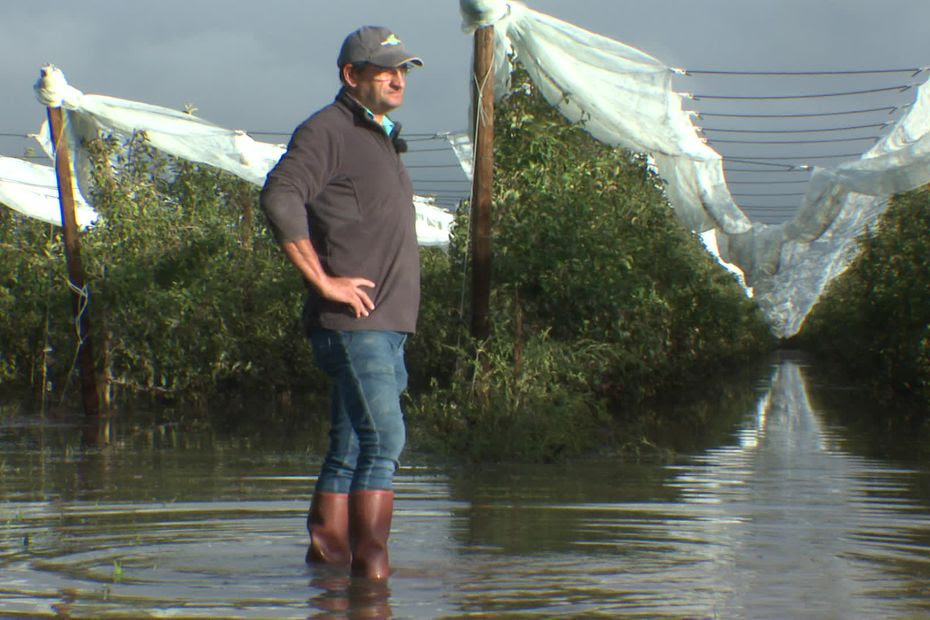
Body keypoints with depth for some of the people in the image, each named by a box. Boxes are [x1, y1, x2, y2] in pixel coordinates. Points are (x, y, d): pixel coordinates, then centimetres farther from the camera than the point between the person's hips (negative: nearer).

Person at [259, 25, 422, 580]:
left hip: (388, 324, 9)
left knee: (351, 447, 10)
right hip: (353, 322, -9)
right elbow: (279, 199, -22)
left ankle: (327, 548, 14)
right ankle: (371, 559, -15)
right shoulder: (328, 131, -7)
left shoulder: (383, 140, 23)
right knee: (384, 438, -15)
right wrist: (324, 281, -21)